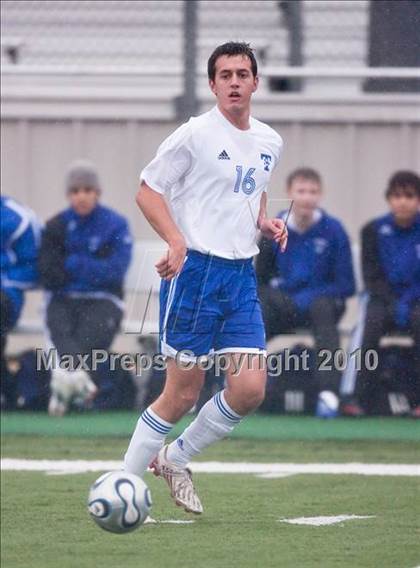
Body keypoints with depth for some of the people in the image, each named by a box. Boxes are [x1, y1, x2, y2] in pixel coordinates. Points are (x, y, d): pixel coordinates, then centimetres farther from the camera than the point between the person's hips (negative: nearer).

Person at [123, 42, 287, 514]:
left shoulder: (269, 142, 12)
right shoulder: (195, 134, -8)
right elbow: (147, 190, -7)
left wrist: (265, 223, 8)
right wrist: (177, 240, -22)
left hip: (242, 275, 6)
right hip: (194, 270, -6)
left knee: (250, 390, -4)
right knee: (182, 394, -5)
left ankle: (176, 459, 19)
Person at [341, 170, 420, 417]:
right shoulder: (374, 230, 3)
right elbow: (372, 276, -1)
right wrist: (393, 304, -16)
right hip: (383, 298, 0)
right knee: (370, 321, -32)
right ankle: (353, 394, -36)